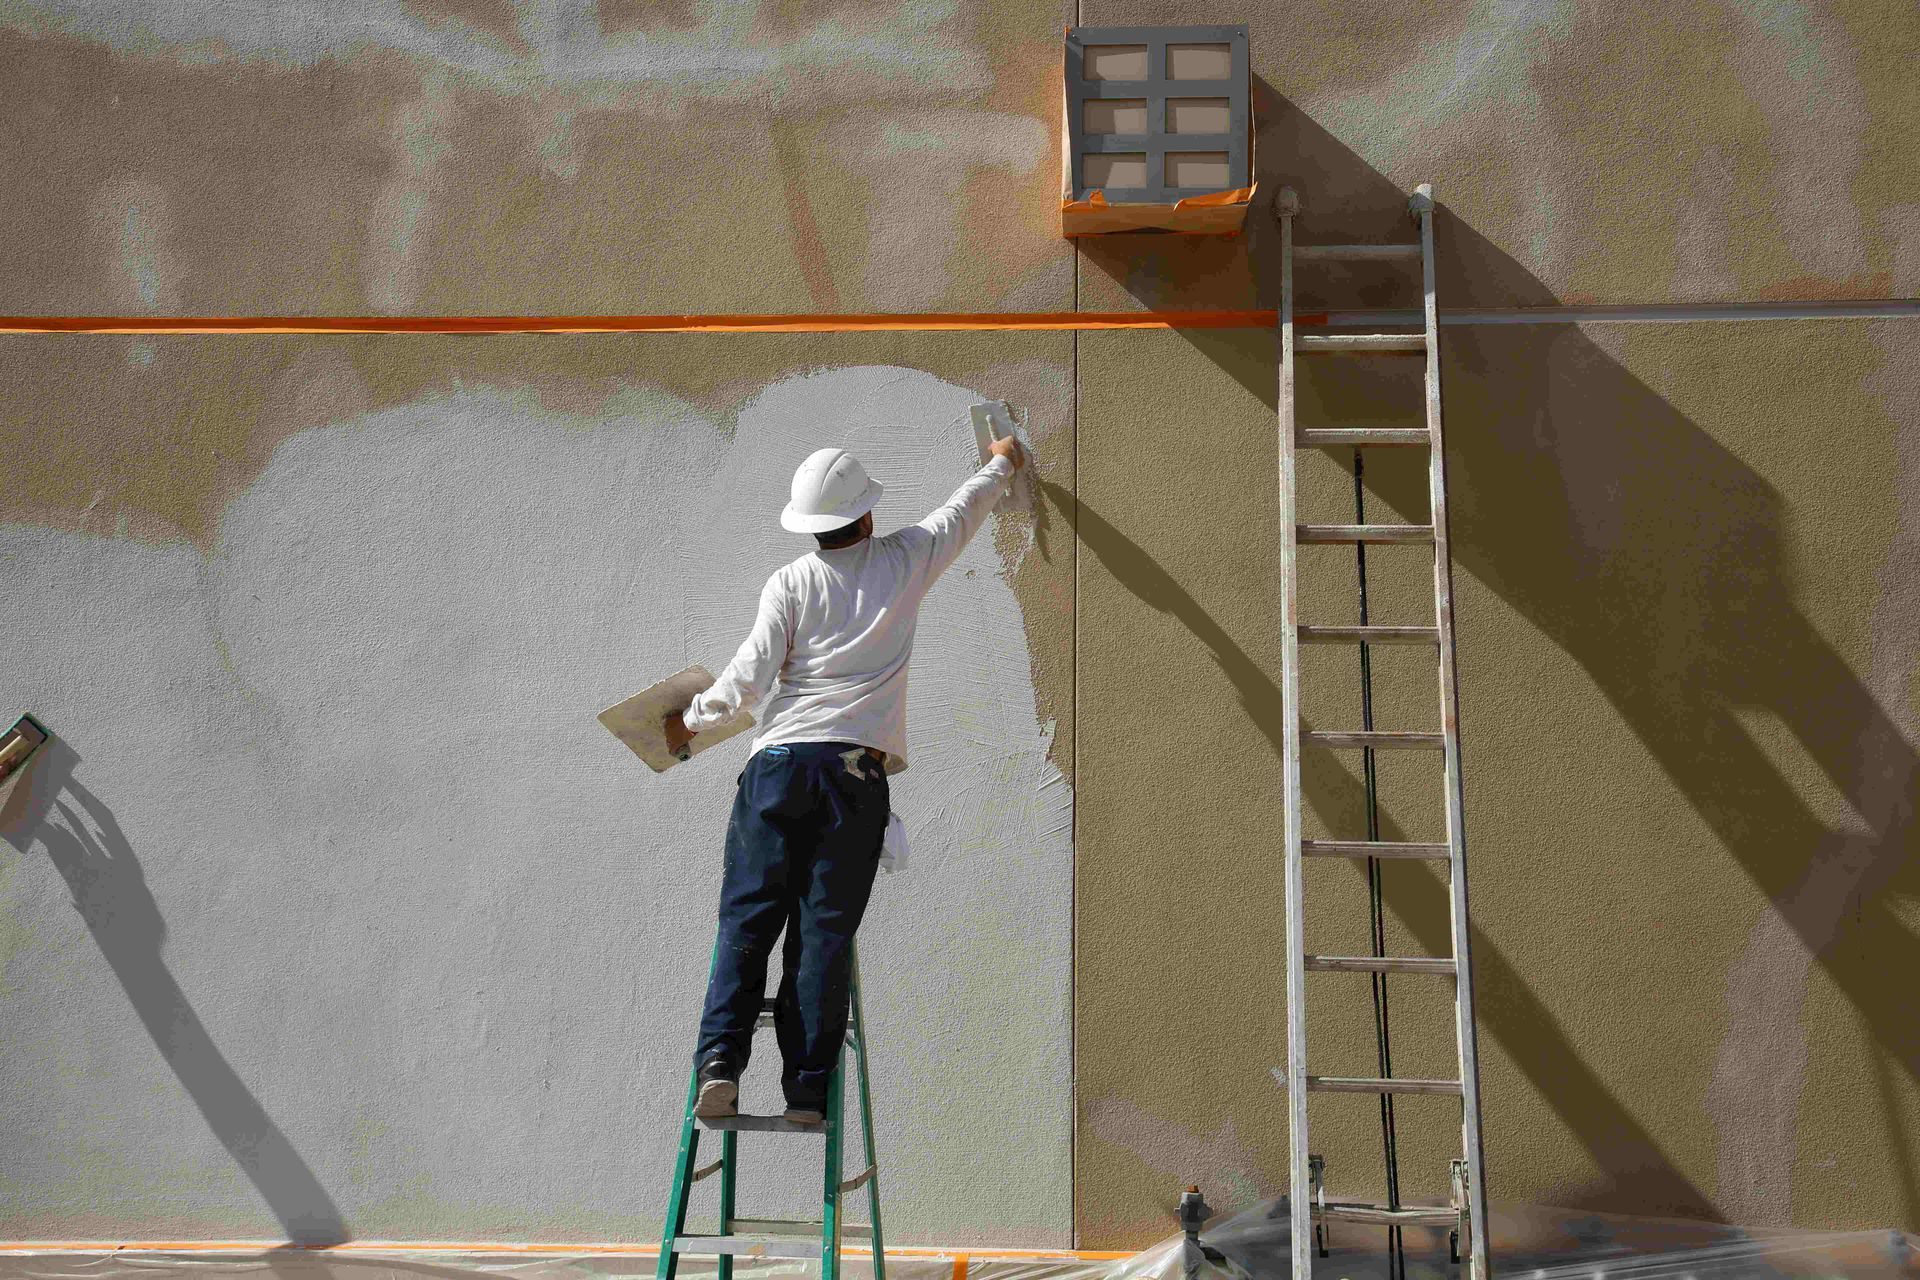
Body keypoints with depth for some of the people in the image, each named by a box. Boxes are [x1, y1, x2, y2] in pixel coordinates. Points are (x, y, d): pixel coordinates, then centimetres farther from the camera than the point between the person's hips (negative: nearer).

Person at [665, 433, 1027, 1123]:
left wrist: (691, 718, 15)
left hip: (779, 763, 0)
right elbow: (964, 511, 26)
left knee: (746, 918, 3)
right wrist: (1001, 463, 44)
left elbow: (750, 676, -1)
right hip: (858, 772, 1)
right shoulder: (903, 562, 8)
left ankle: (720, 1061, -11)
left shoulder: (789, 582, 4)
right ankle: (807, 1090, -4)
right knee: (824, 932, 0)